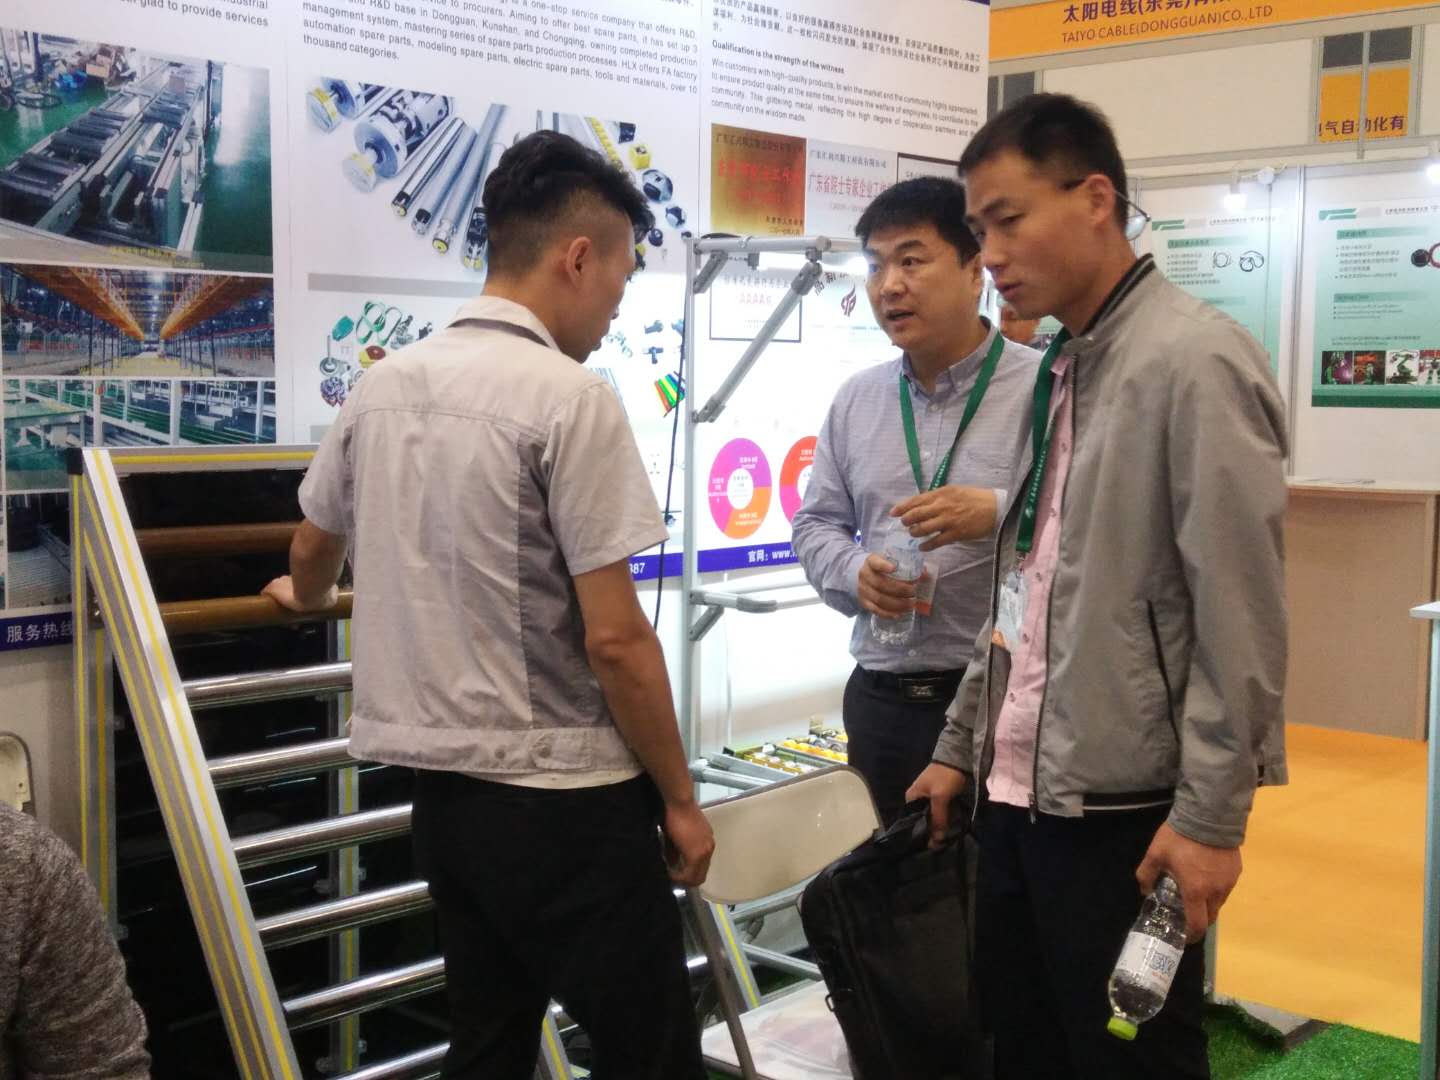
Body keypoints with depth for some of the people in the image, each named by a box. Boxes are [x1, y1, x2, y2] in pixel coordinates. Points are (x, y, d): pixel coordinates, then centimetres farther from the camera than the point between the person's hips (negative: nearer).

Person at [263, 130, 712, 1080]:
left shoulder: (384, 386, 6)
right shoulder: (571, 398, -16)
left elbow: (312, 557, 23)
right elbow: (614, 639, -17)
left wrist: (306, 601, 46)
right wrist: (681, 799, -5)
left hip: (442, 784, 8)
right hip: (563, 795, -7)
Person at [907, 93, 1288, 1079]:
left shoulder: (1195, 363, -14)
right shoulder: (1058, 374, 12)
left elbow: (1240, 619, -17)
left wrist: (1211, 818, -17)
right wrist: (962, 748, 16)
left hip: (1124, 813, -8)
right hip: (1017, 800, 8)